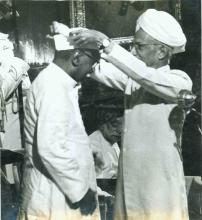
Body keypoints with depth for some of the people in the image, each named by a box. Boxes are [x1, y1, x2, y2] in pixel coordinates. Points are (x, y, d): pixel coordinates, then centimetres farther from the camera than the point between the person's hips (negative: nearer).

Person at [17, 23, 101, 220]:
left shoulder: (55, 82, 12)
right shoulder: (54, 87, -20)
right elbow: (50, 148, -27)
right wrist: (80, 190, -19)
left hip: (61, 194, 9)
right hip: (55, 199, -9)